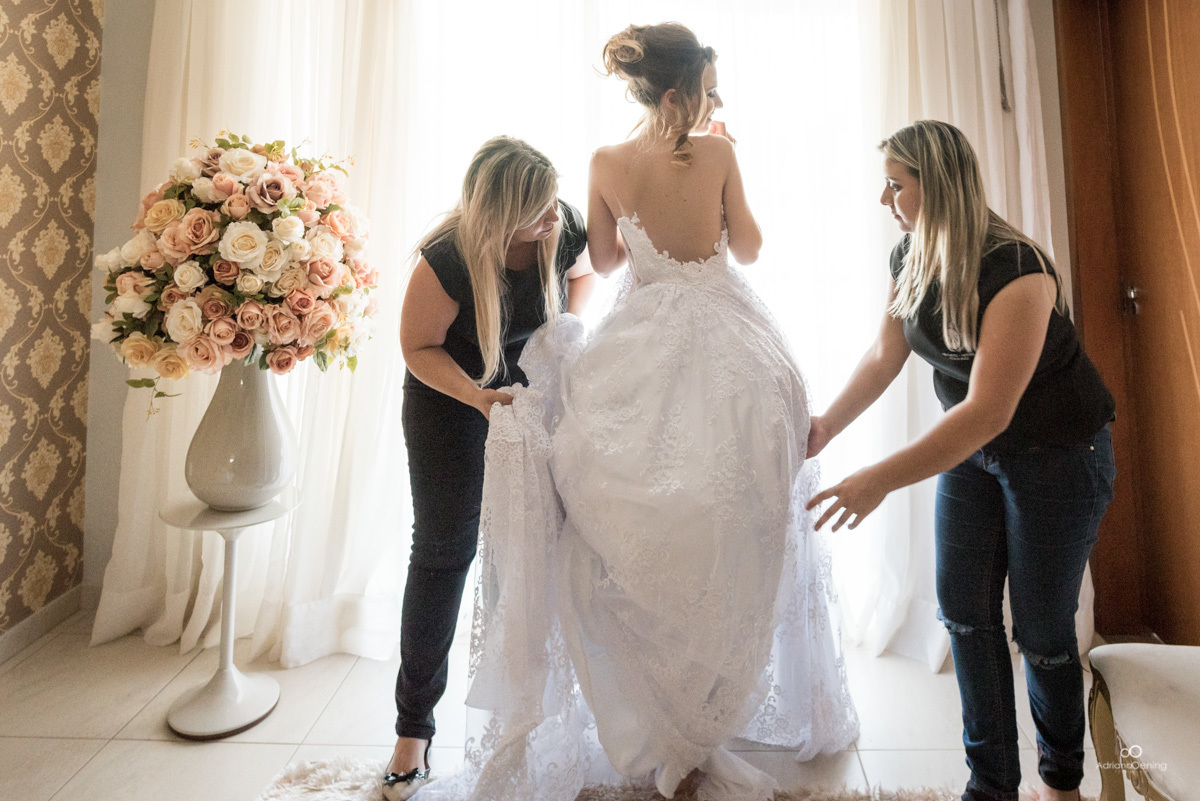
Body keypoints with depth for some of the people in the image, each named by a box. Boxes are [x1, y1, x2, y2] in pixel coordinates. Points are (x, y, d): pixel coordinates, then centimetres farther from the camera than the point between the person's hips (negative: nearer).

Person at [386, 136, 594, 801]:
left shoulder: (567, 228, -17)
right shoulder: (447, 259, -29)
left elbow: (586, 269, 7)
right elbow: (418, 347, -17)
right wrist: (479, 396, -31)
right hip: (449, 398, -3)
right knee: (443, 552, 0)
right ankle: (414, 726, 18)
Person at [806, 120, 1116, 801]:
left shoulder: (1016, 270, -29)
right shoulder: (911, 258, -6)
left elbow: (989, 412, -34)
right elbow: (886, 355, 0)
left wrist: (881, 480, -37)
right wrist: (829, 424, -9)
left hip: (1056, 452, -6)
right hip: (972, 447, 6)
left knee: (1041, 626, 6)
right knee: (965, 611, 6)